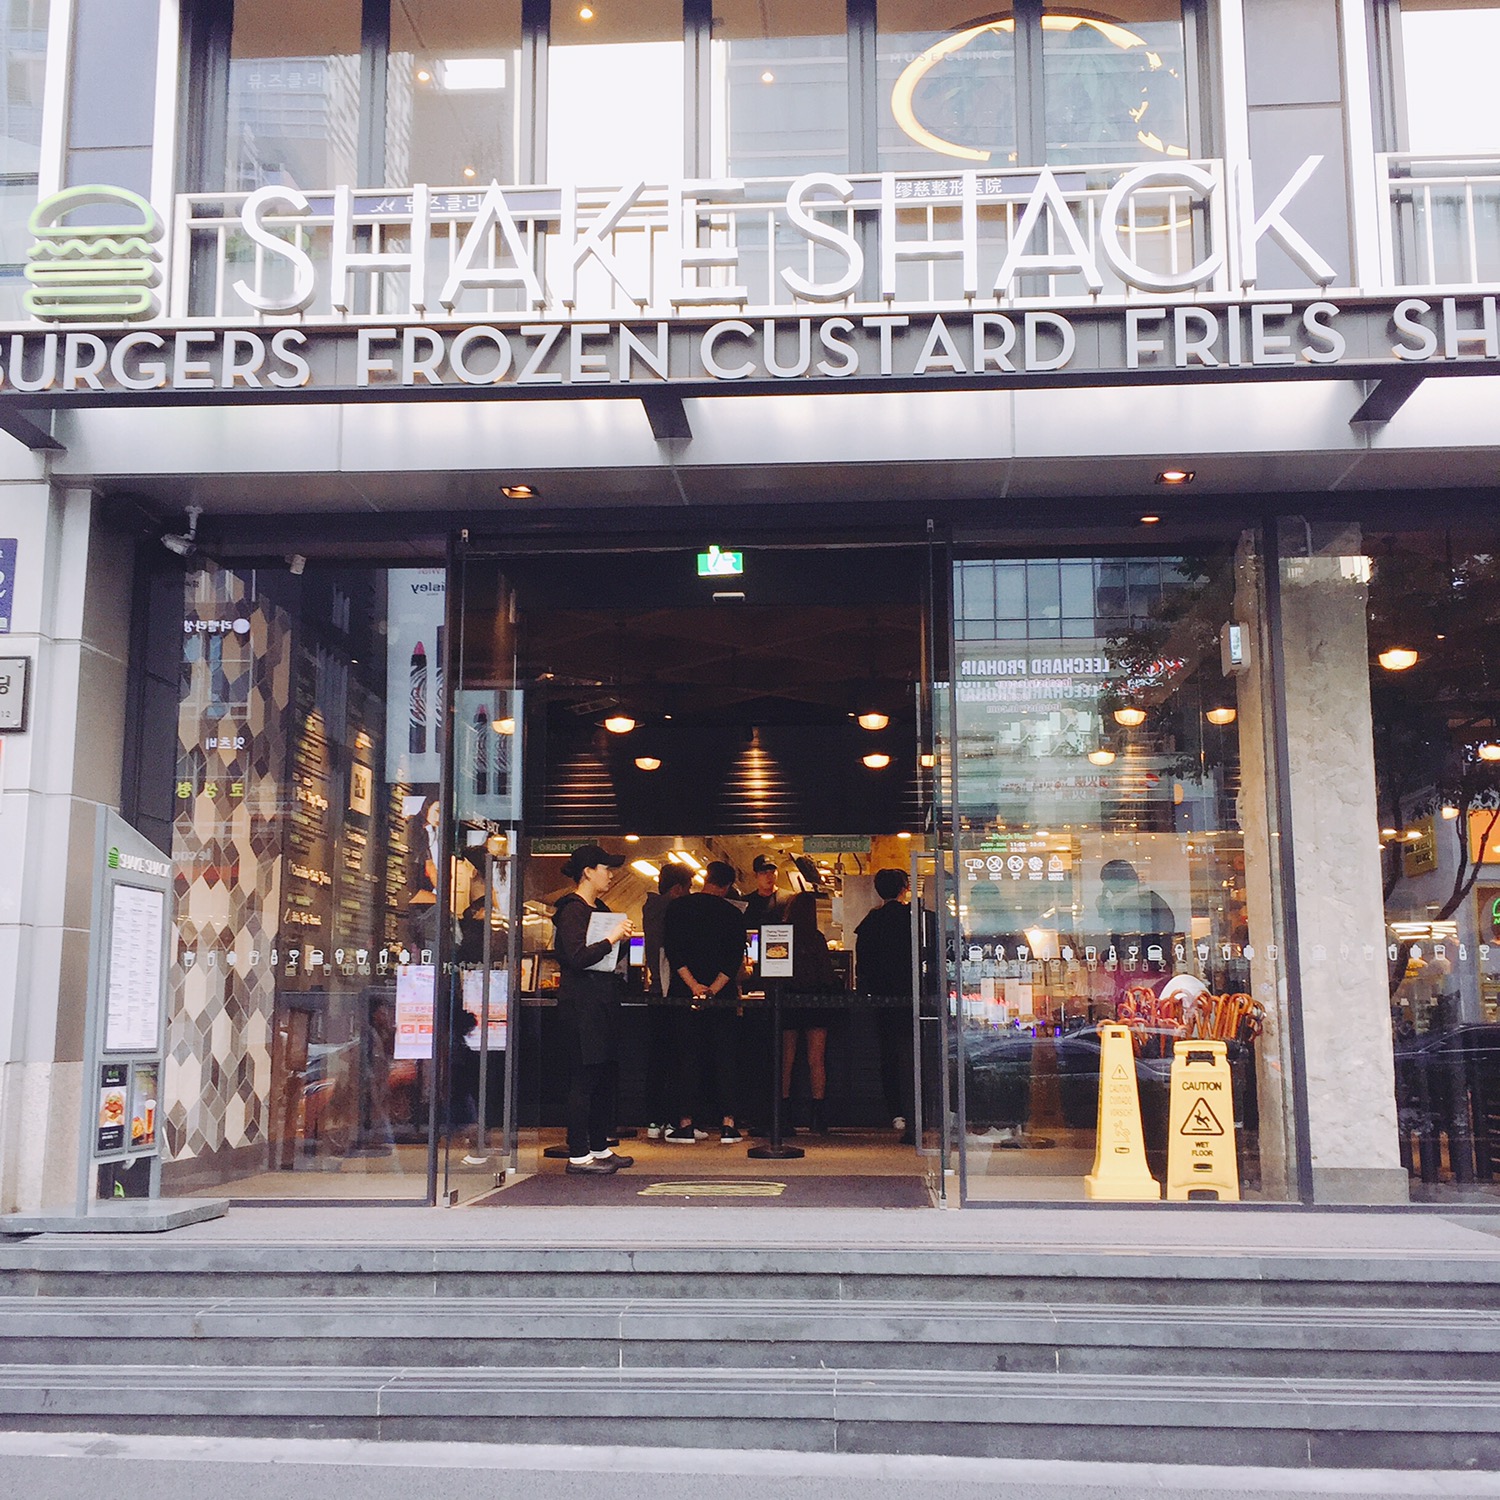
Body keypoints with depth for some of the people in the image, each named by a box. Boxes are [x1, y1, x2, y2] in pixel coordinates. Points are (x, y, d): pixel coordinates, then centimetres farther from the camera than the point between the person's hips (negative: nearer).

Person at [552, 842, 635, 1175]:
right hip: (582, 1001, -9)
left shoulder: (601, 908, 17)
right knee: (585, 1076, -8)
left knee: (603, 1075, 11)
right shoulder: (571, 910, -10)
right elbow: (576, 958, -20)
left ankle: (600, 1148, 18)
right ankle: (578, 1155, -3)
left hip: (604, 1000, 9)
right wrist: (610, 938, -20)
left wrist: (622, 939, 3)